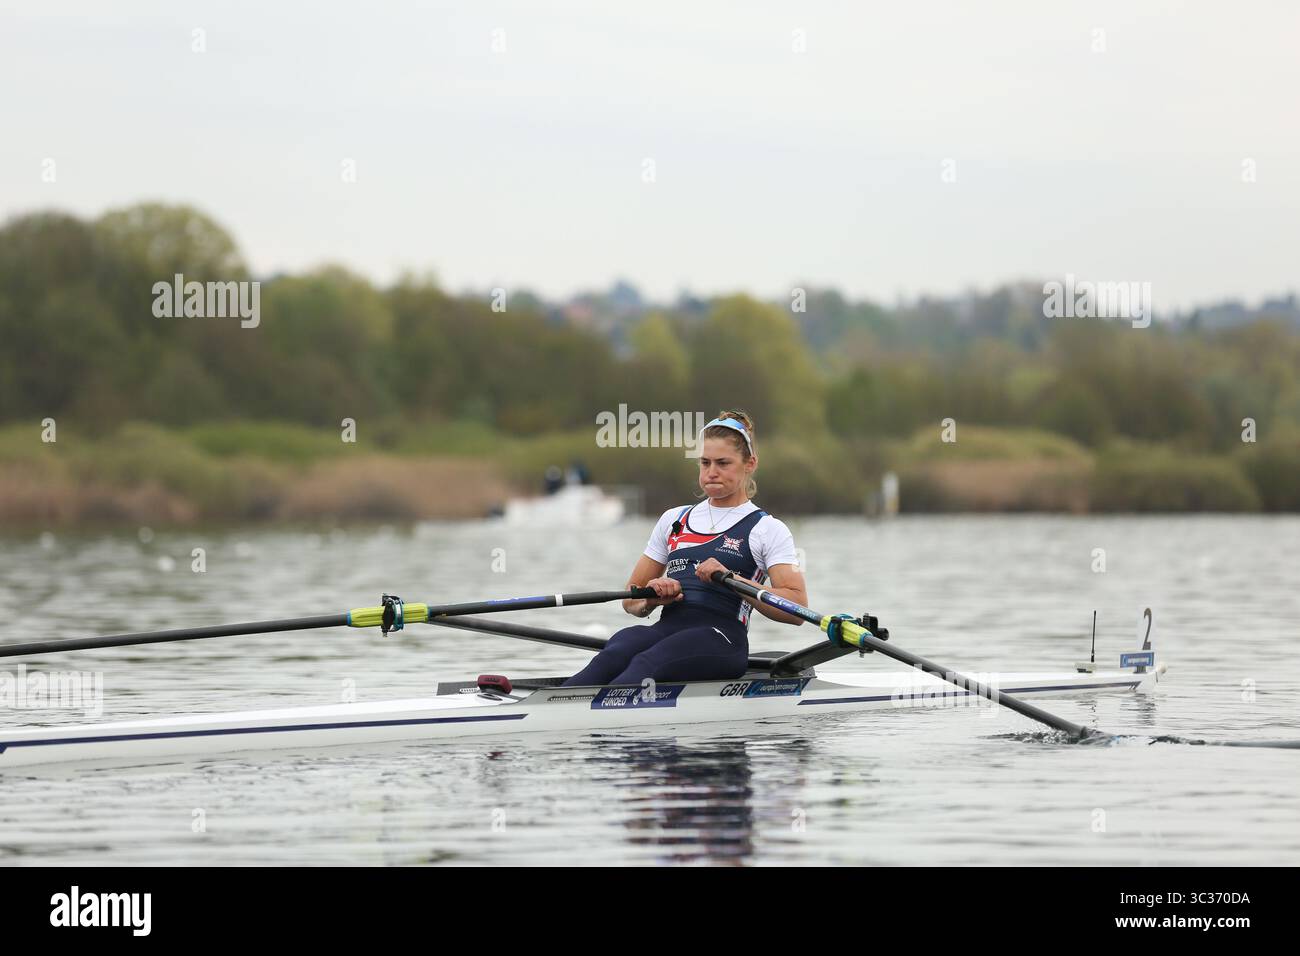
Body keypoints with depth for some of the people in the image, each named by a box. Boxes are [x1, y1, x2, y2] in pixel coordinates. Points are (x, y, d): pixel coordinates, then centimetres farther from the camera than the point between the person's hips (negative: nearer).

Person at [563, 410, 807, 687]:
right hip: (665, 629, 4)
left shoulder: (768, 529, 11)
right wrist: (652, 599, 2)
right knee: (611, 659, -33)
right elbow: (632, 600, 27)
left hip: (721, 638, -4)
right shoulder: (674, 520, 25)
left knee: (645, 666, -37)